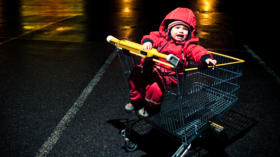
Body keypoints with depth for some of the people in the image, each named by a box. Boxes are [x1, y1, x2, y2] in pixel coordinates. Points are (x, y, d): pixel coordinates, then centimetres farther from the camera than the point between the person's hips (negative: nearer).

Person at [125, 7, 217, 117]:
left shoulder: (188, 45, 1)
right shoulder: (162, 37, 10)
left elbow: (197, 51, -14)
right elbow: (153, 37, 1)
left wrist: (206, 58, -34)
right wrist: (147, 41, -24)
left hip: (168, 75, -4)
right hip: (152, 68, 5)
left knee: (156, 87, -29)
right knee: (135, 75, -6)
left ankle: (149, 107, 5)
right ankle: (135, 100, 19)